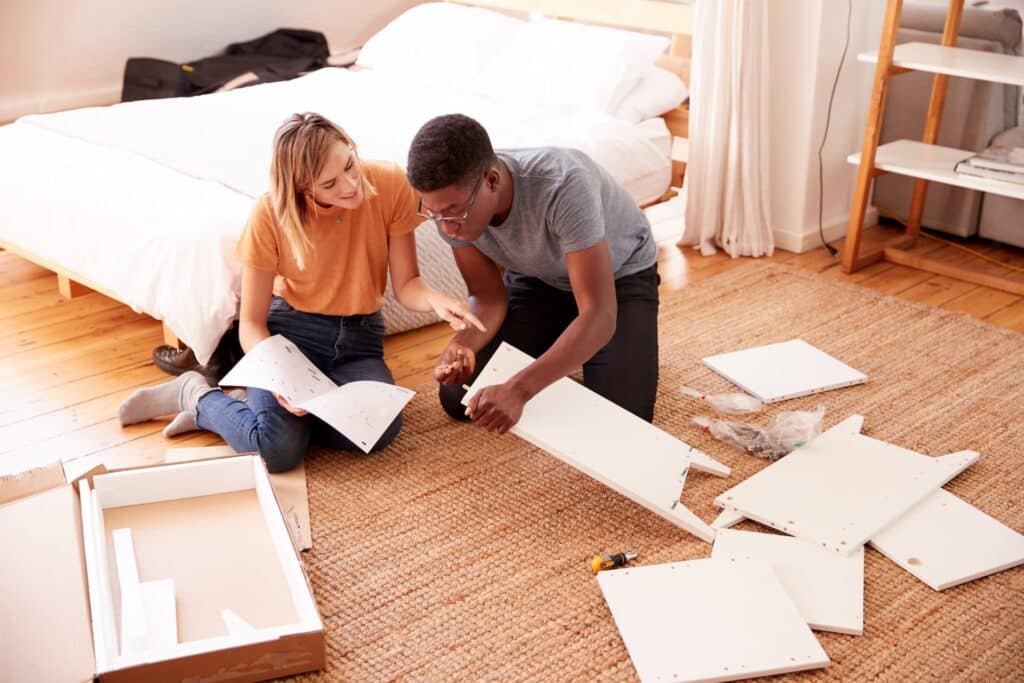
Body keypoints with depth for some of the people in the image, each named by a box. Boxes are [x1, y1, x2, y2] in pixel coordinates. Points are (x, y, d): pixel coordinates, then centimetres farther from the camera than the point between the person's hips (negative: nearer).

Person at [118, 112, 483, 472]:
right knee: (278, 450, -27)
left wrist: (434, 298, -31)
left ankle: (265, 407, -2)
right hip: (290, 330, -3)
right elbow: (251, 322, -10)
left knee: (382, 428, -28)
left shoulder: (390, 185, -15)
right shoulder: (271, 213, -17)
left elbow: (405, 284, -6)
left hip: (359, 336, 3)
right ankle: (198, 394, 5)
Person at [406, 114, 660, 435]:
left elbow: (600, 316, -43)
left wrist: (518, 390, -55)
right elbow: (488, 295, -12)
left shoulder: (562, 186, -42)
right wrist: (462, 345, -34)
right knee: (460, 401, -7)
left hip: (620, 276, -4)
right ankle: (555, 341, 17)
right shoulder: (450, 200, -25)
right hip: (536, 278, 4)